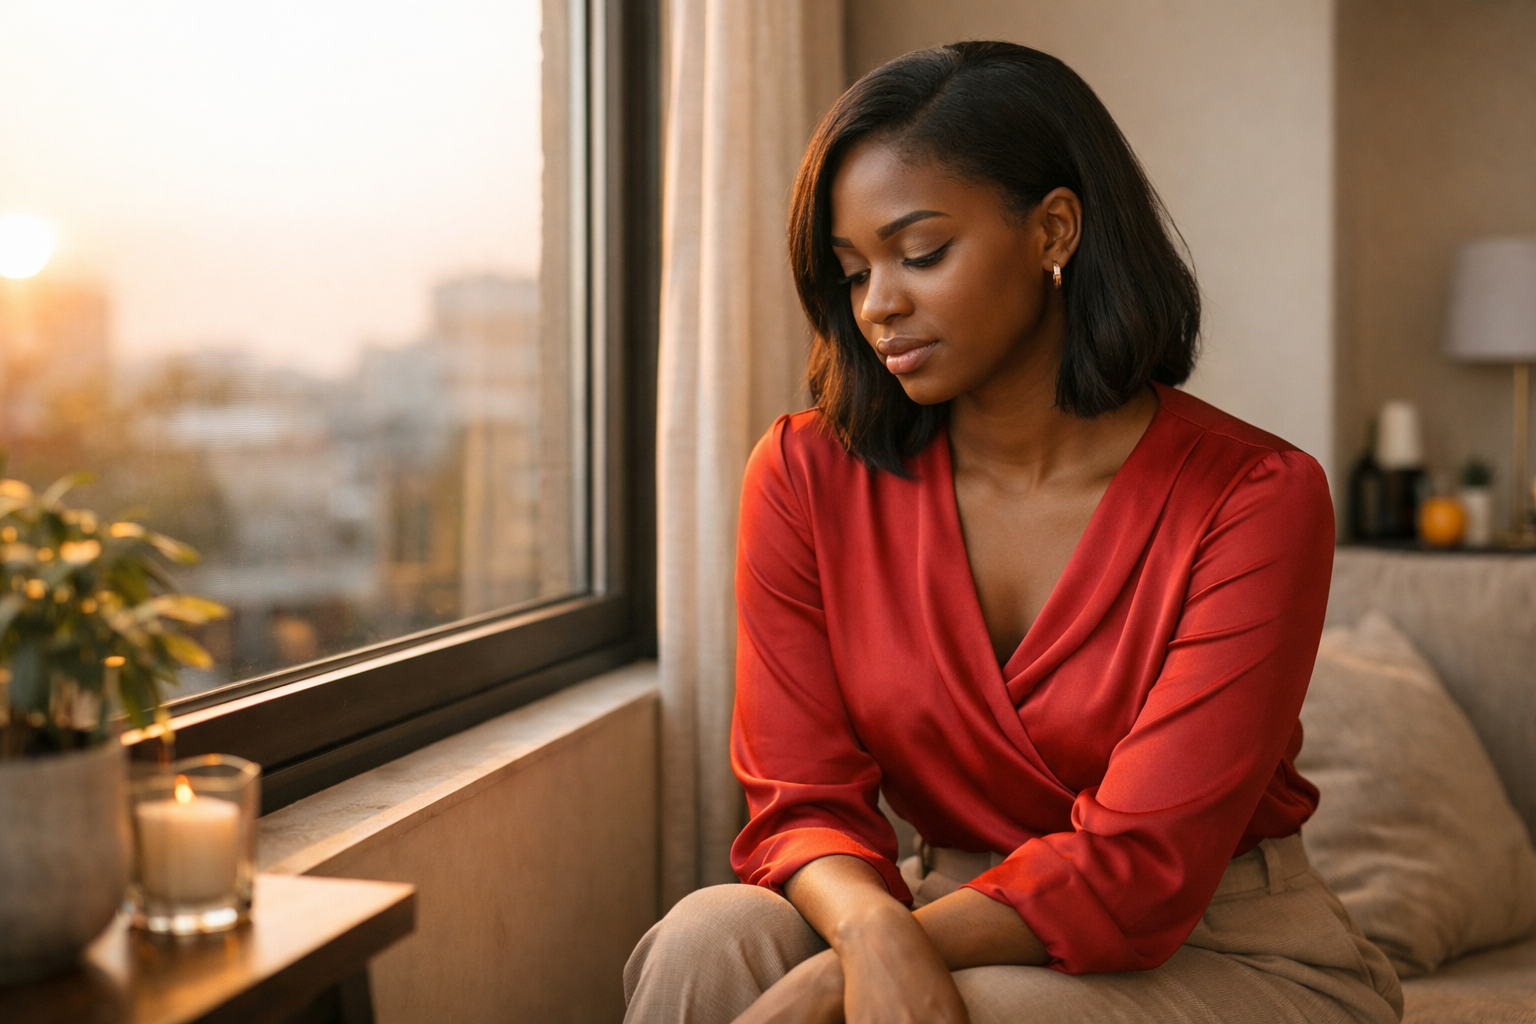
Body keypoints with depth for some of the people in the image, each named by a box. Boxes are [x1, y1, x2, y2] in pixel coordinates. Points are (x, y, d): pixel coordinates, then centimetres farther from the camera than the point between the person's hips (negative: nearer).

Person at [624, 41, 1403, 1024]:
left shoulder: (1253, 498, -13)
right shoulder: (806, 475, -3)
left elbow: (1138, 867, -18)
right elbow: (804, 803, -5)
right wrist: (872, 930, -29)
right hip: (954, 925, 3)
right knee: (710, 937, -26)